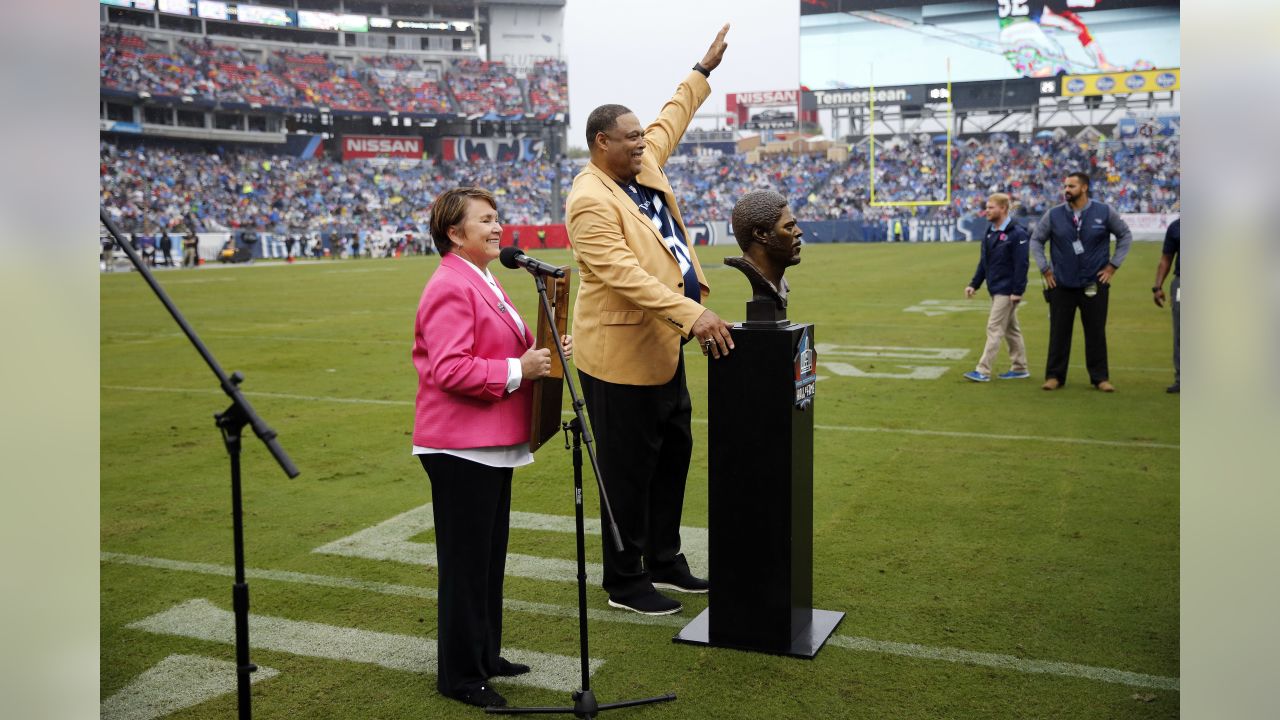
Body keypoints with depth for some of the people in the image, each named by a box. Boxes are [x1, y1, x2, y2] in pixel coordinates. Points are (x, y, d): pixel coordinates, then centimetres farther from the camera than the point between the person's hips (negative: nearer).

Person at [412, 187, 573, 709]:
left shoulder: (482, 282, 16)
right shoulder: (450, 288, -17)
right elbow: (449, 370, -25)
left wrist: (541, 353, 7)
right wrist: (518, 370, -23)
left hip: (493, 444, 10)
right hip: (460, 449, -10)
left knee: (490, 557, 18)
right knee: (466, 563, 0)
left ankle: (485, 655, 31)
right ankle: (460, 676, 12)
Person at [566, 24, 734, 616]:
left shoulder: (645, 166, 7)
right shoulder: (590, 201, -20)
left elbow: (671, 121, 26)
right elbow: (624, 274, -29)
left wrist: (704, 69, 31)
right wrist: (692, 315, -33)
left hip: (663, 345, 10)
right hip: (620, 352, -10)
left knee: (675, 453, 17)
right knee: (629, 469, 1)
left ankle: (664, 561, 32)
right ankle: (624, 582, 16)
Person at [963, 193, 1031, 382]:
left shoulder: (1017, 234, -14)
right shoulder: (990, 233, 11)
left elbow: (1021, 265, -17)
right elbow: (983, 262, 16)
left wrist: (1017, 291, -21)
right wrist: (974, 284, 9)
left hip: (1007, 291, -8)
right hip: (995, 289, 8)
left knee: (994, 329, -8)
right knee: (1011, 330, 14)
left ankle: (983, 371, -7)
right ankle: (1020, 368, 22)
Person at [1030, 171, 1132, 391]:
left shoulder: (1104, 212, -2)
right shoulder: (1054, 214, 0)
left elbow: (1125, 235, 10)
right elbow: (1036, 240, 11)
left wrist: (1112, 265, 4)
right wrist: (1045, 269, 5)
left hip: (1094, 285, -1)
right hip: (1061, 285, 1)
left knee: (1096, 333, 5)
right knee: (1059, 332, 4)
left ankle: (1100, 377, 14)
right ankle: (1054, 376, 12)